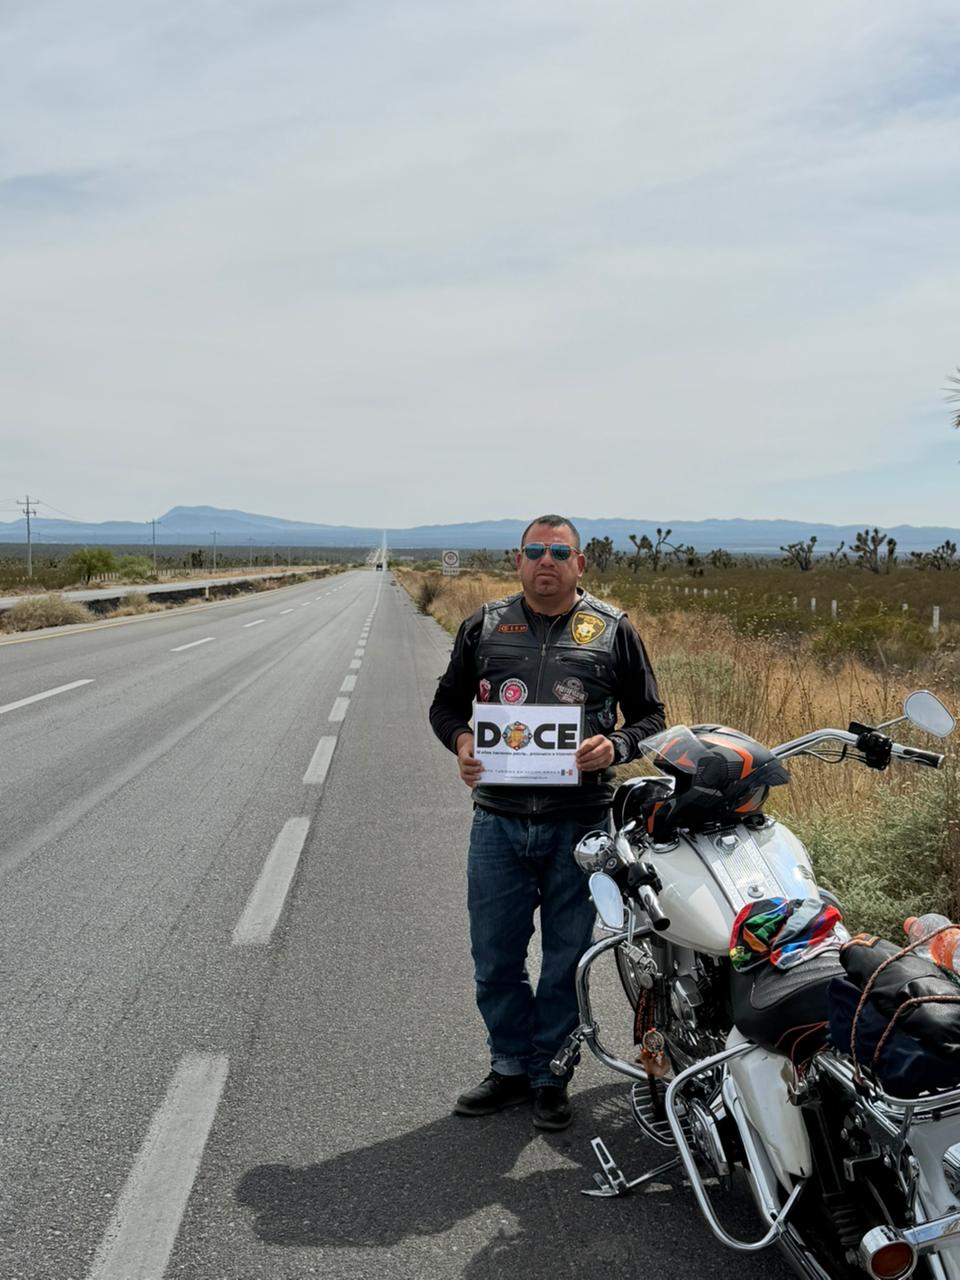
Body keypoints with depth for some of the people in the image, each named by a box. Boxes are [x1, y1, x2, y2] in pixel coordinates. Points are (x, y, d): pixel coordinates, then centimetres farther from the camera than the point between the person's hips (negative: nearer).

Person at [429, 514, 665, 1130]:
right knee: (495, 958, 10)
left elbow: (650, 714, 6)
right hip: (499, 820, 2)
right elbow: (446, 702, 15)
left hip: (579, 822, -2)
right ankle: (511, 1066, 30)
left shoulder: (613, 629, 3)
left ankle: (550, 1074, 27)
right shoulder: (484, 627, 8)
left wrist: (615, 746, -14)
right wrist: (460, 740, -7)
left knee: (566, 958, 9)